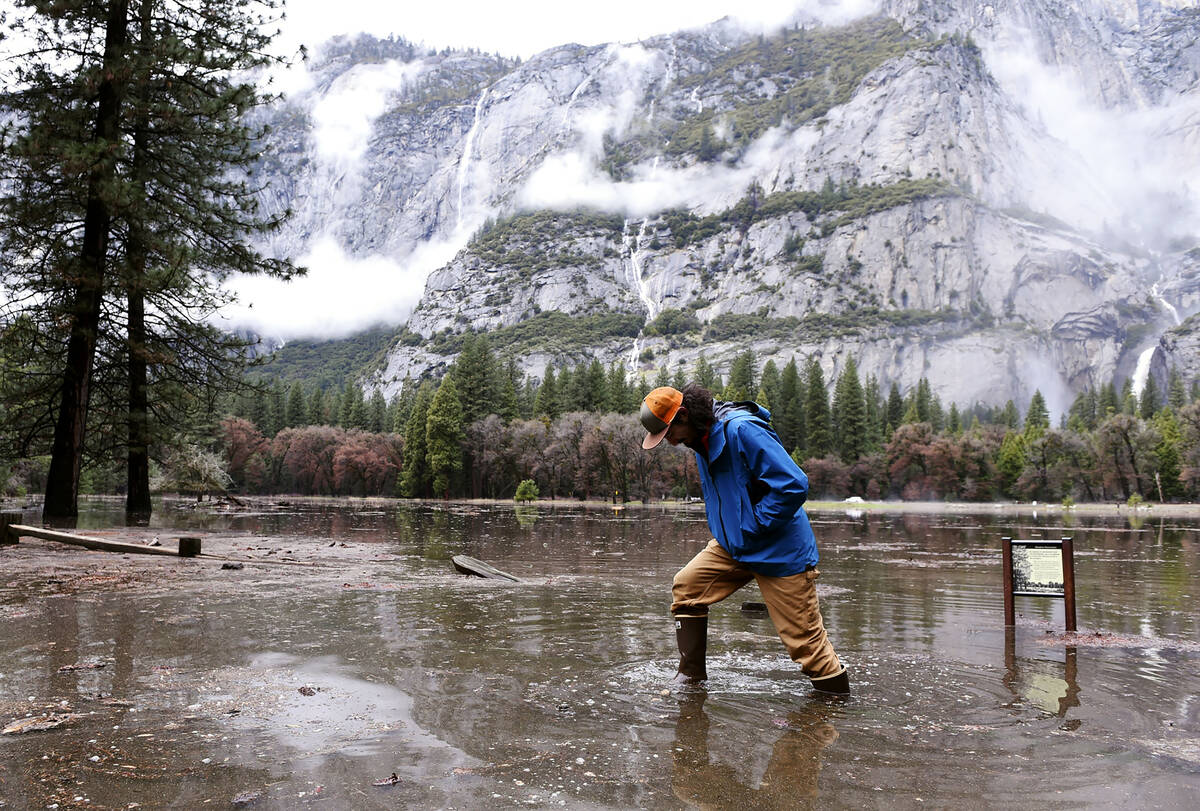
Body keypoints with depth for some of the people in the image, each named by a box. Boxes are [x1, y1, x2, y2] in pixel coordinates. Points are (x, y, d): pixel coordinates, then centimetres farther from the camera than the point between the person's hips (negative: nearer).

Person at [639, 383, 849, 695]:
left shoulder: (742, 430, -23)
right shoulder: (702, 439, 6)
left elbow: (794, 485, -27)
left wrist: (751, 526, -19)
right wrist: (727, 527, 11)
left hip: (780, 550, -9)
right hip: (732, 545, 9)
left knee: (805, 640, -5)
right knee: (686, 588, 6)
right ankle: (691, 675, 17)